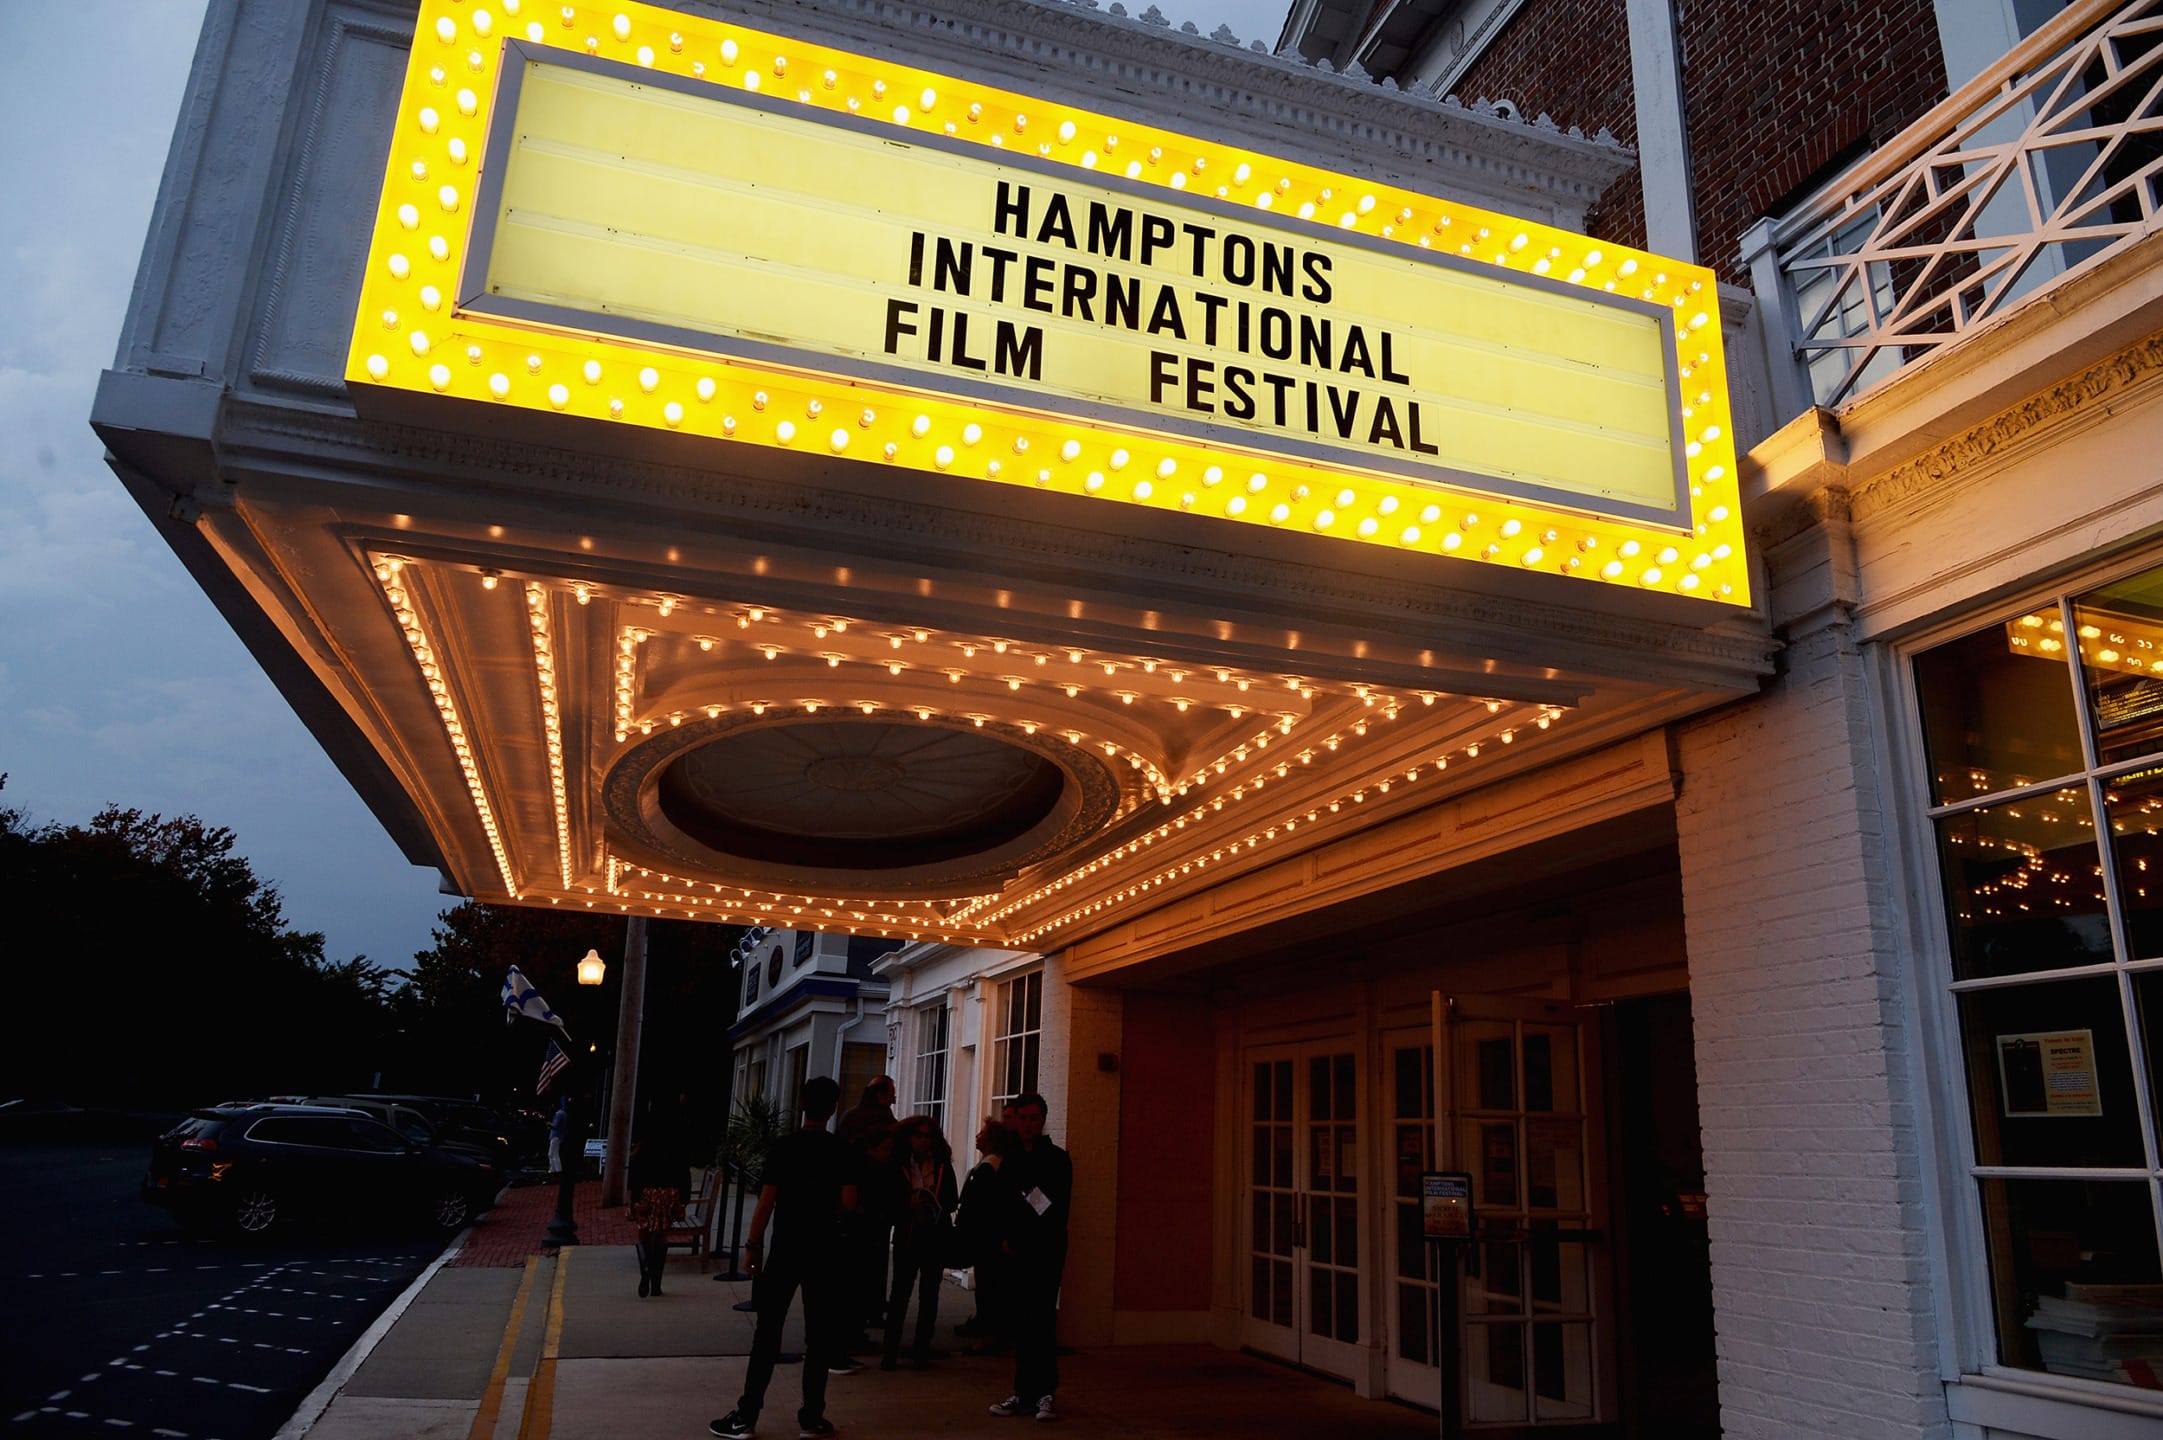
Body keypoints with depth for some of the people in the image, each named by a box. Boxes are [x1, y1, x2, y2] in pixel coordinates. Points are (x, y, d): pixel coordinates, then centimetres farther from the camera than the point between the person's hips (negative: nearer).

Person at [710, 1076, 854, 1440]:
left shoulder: (785, 1146, -6)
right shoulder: (841, 1150, -2)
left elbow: (766, 1202, -8)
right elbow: (849, 1202, -8)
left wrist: (753, 1245, 0)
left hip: (785, 1250, -1)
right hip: (825, 1252, 1)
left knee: (768, 1333, 4)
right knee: (819, 1334, 9)